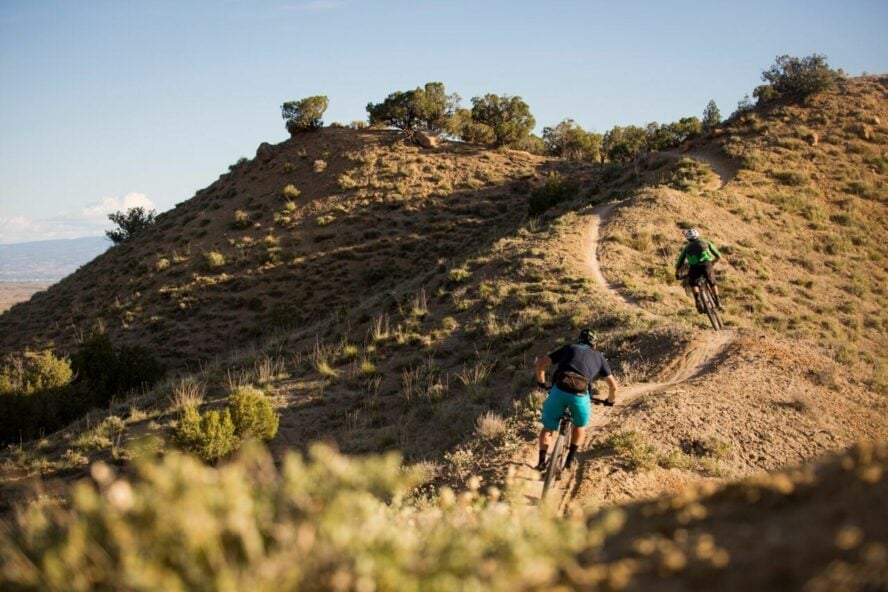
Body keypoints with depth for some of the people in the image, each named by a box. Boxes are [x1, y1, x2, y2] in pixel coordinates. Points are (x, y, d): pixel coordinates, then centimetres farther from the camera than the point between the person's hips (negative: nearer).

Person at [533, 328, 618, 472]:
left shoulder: (569, 348, 26)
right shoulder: (599, 356, 28)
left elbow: (539, 364, 21)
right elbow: (613, 385, 29)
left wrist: (541, 382, 37)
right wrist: (610, 401, 48)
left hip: (559, 390, 0)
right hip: (580, 394, 0)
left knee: (548, 427, 19)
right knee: (580, 425, 30)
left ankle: (542, 460, 5)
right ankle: (571, 457, 19)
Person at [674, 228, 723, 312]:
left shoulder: (687, 247, 29)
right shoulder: (706, 243, 28)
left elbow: (679, 264, 29)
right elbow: (718, 256, 30)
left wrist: (677, 275, 45)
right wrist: (712, 263, 49)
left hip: (694, 267, 0)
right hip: (707, 265, 0)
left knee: (693, 283, 28)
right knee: (712, 283, 27)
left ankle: (698, 301, 9)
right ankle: (717, 302, 18)